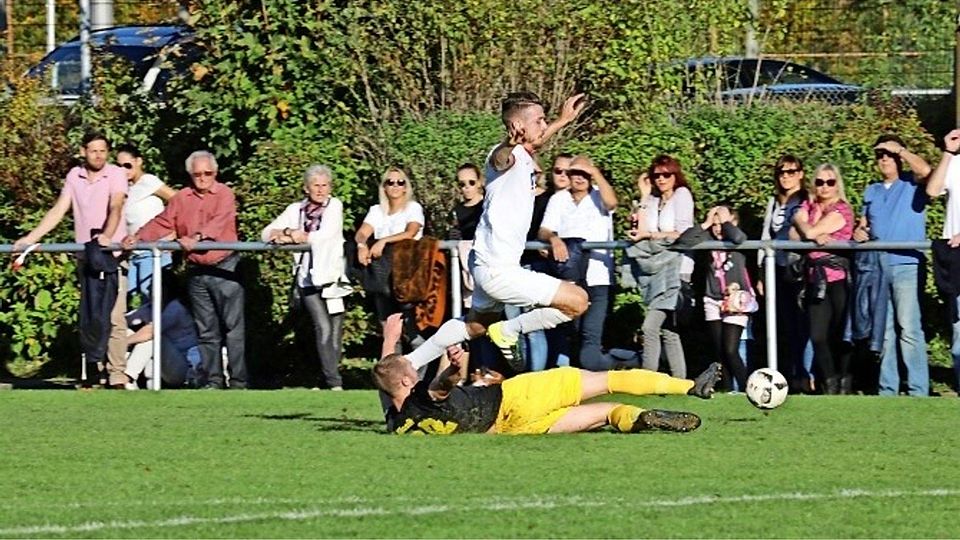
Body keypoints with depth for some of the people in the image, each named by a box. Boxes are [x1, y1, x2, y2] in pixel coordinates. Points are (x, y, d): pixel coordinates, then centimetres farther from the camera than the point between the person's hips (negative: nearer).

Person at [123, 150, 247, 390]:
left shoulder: (224, 194, -3)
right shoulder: (181, 199, 11)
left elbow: (219, 222, -19)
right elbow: (162, 223, 10)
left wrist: (197, 238, -34)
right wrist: (138, 238, -6)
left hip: (224, 269, -5)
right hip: (196, 271, 5)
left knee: (233, 327, -5)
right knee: (206, 330, 6)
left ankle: (238, 381, -3)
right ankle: (213, 380, 10)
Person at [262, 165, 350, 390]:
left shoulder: (334, 206, 6)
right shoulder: (296, 210, 12)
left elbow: (325, 235, -9)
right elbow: (267, 233, 9)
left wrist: (294, 237, -5)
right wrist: (288, 232, -11)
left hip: (331, 274, 0)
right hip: (307, 276, 0)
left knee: (335, 331, -1)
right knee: (323, 328, -13)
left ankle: (329, 379, 9)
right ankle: (334, 382, -16)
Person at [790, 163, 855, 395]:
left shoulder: (842, 210, -5)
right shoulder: (808, 207, 14)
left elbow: (809, 232, -13)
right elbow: (794, 235, 0)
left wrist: (800, 221, 6)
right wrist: (816, 236, -14)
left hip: (839, 278, -5)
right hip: (816, 278, 5)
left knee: (840, 334, -4)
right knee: (817, 336, 1)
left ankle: (844, 383, 4)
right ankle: (830, 383, 10)